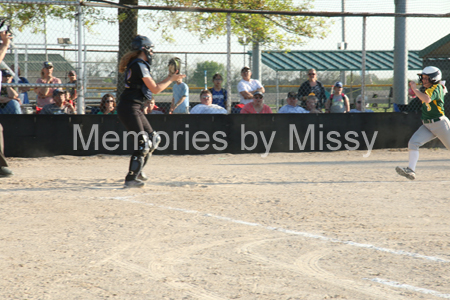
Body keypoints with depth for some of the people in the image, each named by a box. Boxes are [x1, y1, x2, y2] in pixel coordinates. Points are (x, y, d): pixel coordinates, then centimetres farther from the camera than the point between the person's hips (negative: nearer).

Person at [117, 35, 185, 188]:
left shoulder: (136, 64, 17)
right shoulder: (139, 65, -14)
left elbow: (150, 86, 22)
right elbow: (155, 89, -15)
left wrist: (169, 79, 18)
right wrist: (171, 79, -2)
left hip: (134, 109, 10)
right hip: (129, 108, -10)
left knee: (153, 138, 17)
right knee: (143, 142, -14)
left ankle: (137, 170, 26)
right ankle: (131, 179, -13)